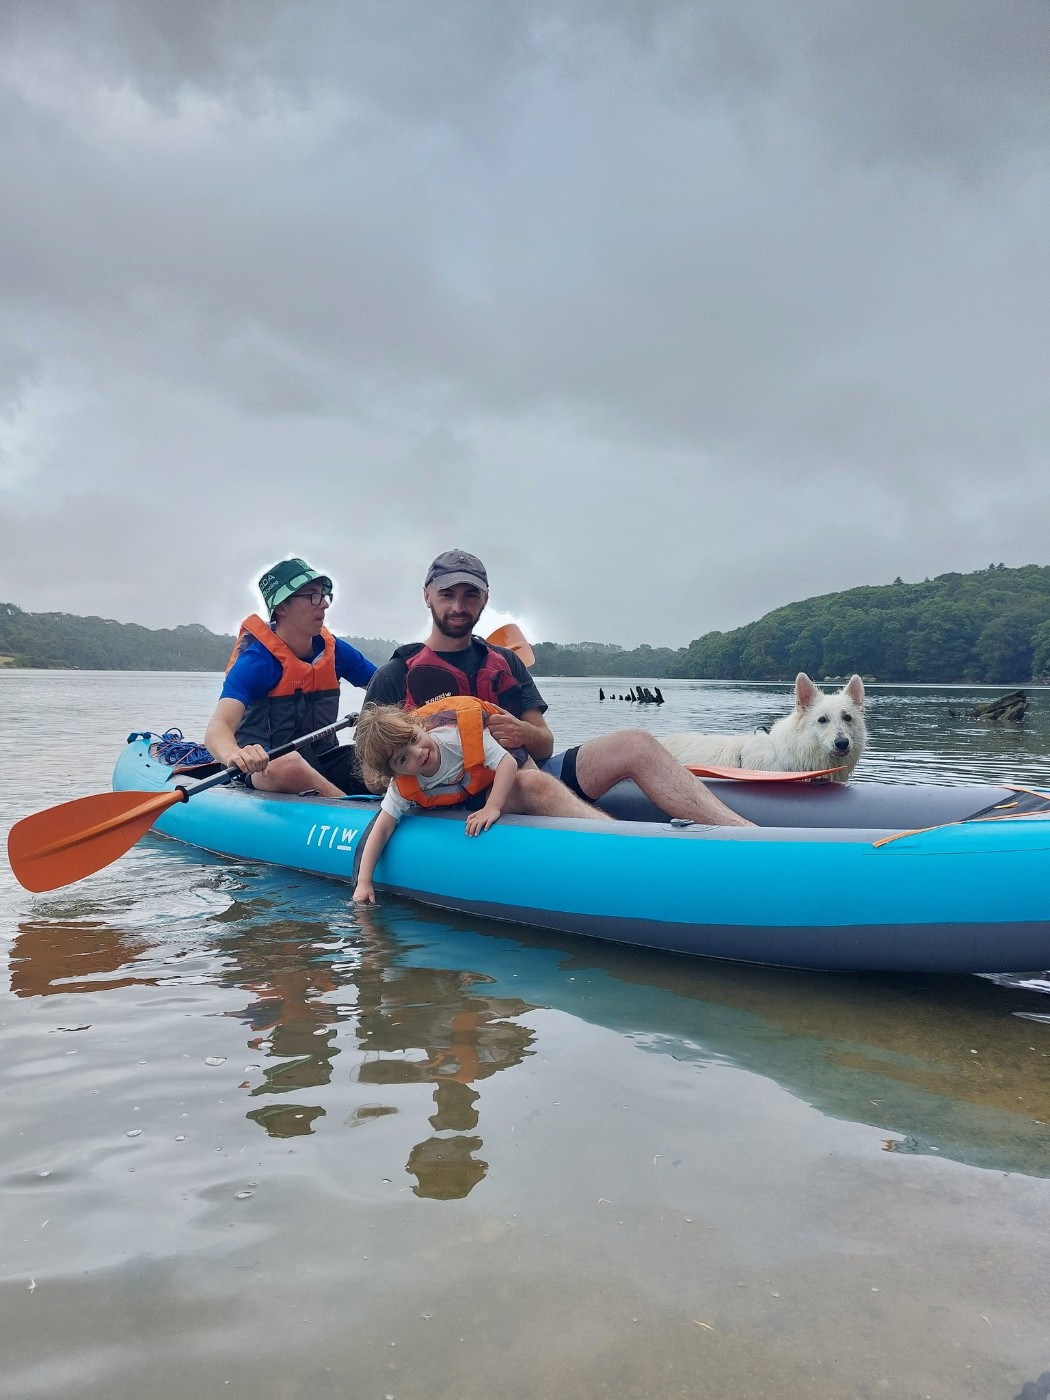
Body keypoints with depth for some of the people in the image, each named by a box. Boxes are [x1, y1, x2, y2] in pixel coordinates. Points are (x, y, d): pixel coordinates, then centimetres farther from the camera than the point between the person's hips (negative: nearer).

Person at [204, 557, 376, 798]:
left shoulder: (334, 651, 4)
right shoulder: (257, 660, -15)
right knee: (288, 763, -40)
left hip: (323, 762, 6)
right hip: (265, 769, -5)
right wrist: (234, 755, -53)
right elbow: (217, 729, -28)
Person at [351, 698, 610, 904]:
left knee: (535, 785, -34)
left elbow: (507, 762, -30)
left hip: (503, 779, 0)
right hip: (470, 802, 1)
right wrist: (363, 882, -23)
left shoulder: (457, 734, -31)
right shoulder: (404, 787, -20)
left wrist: (492, 807, -41)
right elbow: (383, 827, -16)